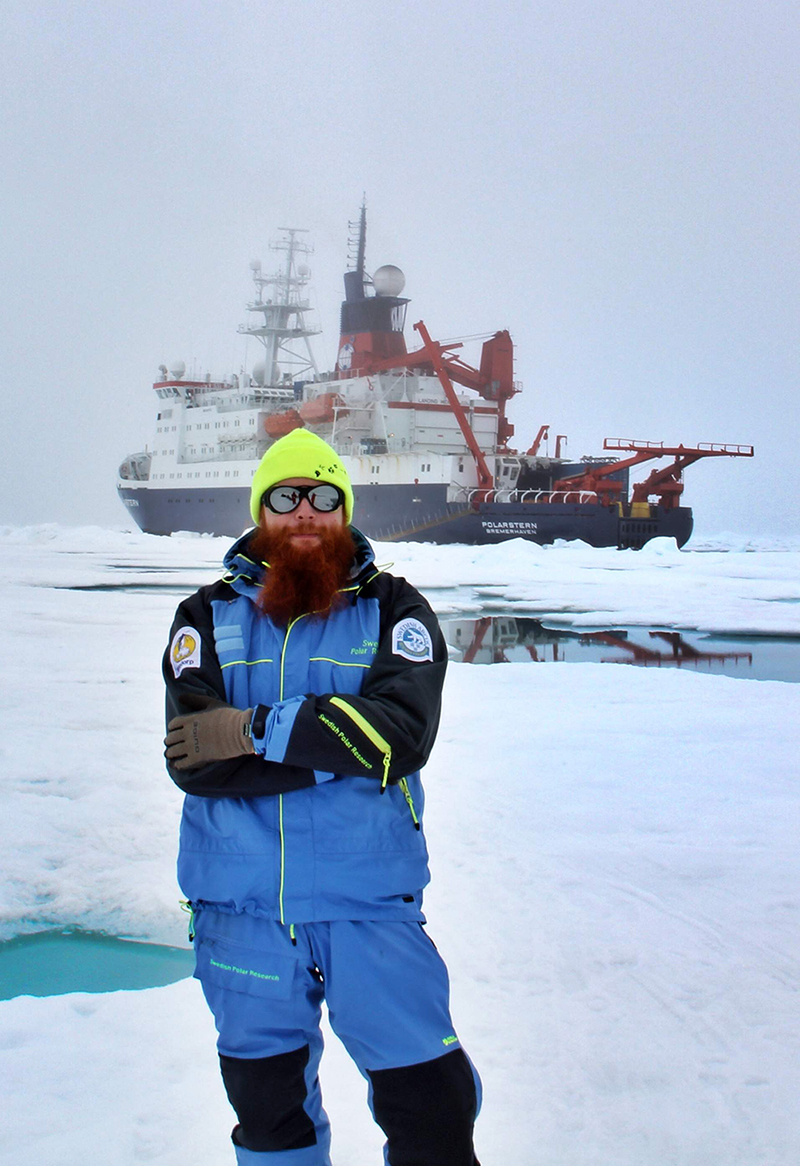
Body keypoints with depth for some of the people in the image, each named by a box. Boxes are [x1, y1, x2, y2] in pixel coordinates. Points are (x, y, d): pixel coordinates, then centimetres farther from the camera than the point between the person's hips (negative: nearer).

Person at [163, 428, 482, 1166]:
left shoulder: (393, 610, 1)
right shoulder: (208, 617, 4)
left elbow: (404, 729, -17)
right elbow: (193, 759, -11)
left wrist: (257, 730, -20)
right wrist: (341, 750, -15)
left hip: (369, 902, -2)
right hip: (241, 908, 2)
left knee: (430, 1105, -2)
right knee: (266, 1105, 18)